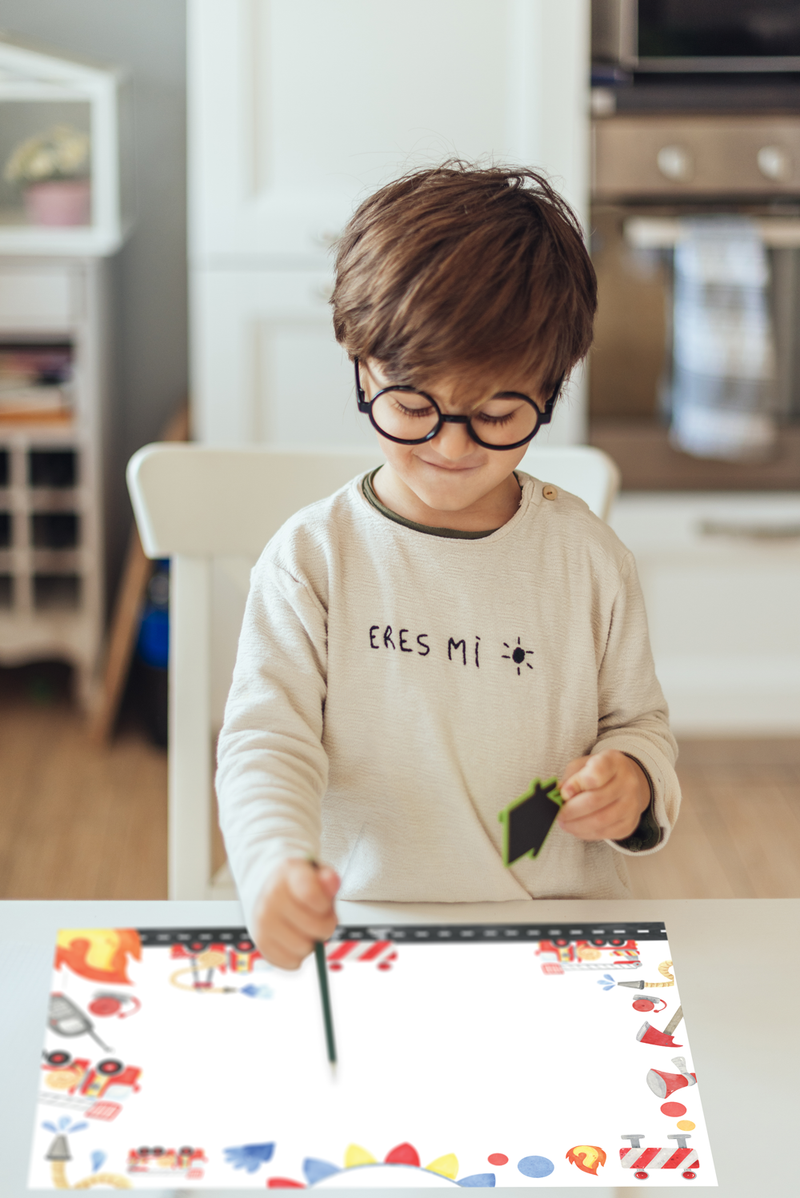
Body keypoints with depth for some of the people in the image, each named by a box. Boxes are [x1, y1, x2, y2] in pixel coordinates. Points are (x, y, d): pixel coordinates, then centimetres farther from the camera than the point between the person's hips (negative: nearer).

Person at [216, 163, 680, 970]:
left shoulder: (587, 558, 4)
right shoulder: (312, 560, -3)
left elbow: (637, 718, 16)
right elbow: (268, 743, -8)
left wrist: (633, 781, -7)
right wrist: (276, 867, -28)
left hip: (560, 924, 1)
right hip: (362, 926, -1)